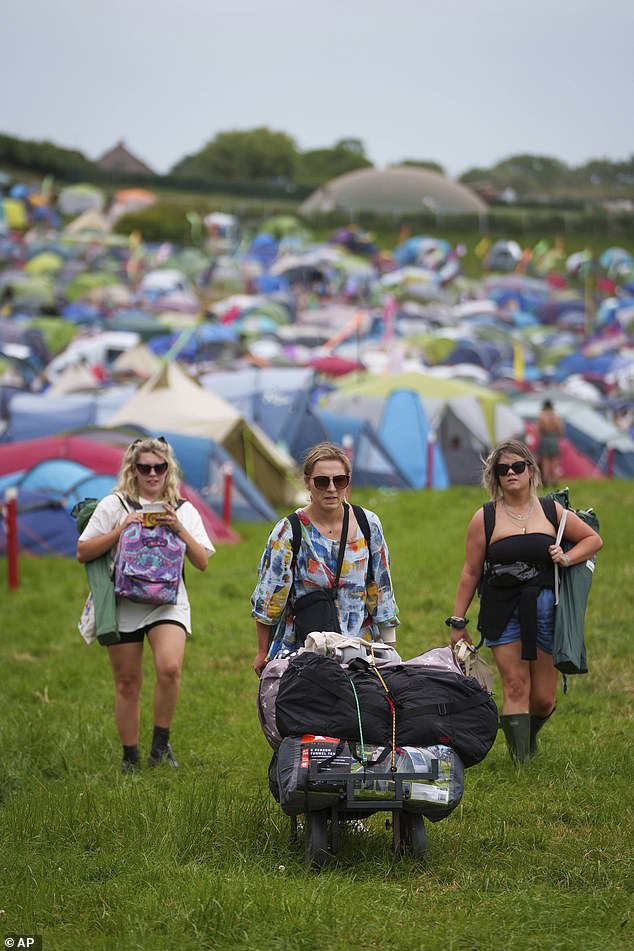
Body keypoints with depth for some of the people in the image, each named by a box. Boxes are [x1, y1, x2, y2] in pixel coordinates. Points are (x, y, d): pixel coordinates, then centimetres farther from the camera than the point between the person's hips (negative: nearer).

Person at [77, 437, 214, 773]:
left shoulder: (184, 511, 10)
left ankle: (161, 743, -6)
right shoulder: (114, 505, 3)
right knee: (127, 683, 3)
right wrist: (121, 530, -11)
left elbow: (202, 562, 5)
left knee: (169, 668, -24)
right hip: (123, 603, 0)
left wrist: (180, 530, -10)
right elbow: (83, 553, -1)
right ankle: (130, 758, 16)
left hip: (168, 602, 0)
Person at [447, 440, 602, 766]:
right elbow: (470, 574, 5)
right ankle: (520, 761, -6)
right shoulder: (485, 519, 1)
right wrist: (458, 622, 4)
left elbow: (593, 539, 17)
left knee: (543, 698, 4)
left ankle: (528, 737, 35)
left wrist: (567, 559, -2)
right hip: (503, 612, -2)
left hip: (545, 610, 2)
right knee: (515, 688, -11)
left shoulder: (552, 511, 6)